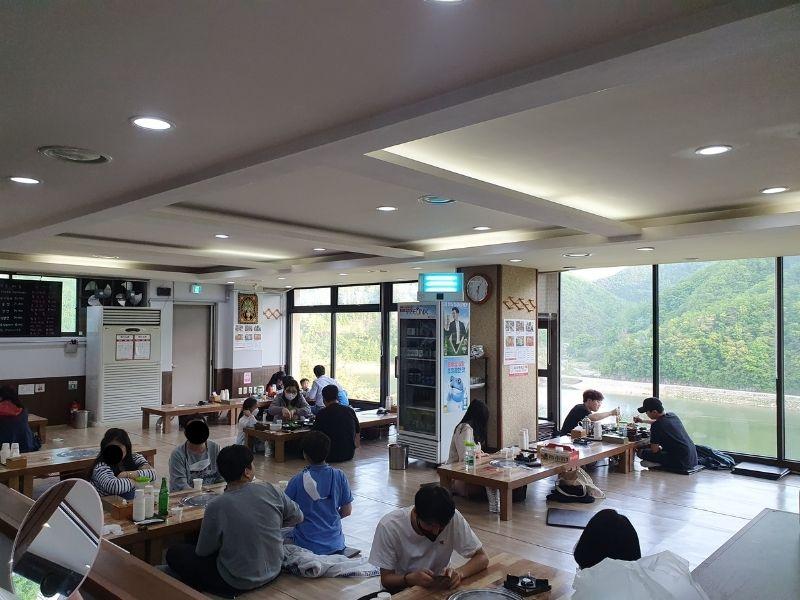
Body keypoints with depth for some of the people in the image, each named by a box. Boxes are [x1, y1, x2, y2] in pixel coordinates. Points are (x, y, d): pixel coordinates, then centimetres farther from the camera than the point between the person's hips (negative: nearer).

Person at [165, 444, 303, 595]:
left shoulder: (216, 507, -22)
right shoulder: (271, 491, -15)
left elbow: (203, 552, -7)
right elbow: (297, 517, 1)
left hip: (237, 583, -5)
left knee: (174, 553, 10)